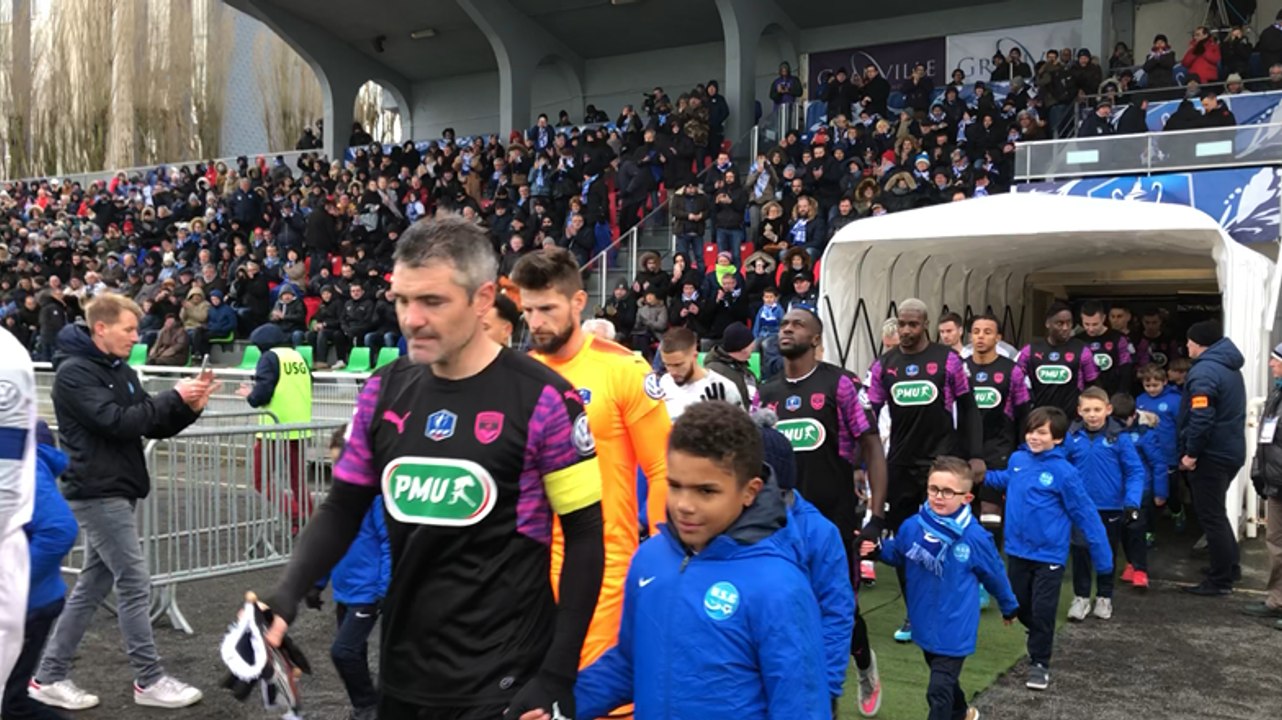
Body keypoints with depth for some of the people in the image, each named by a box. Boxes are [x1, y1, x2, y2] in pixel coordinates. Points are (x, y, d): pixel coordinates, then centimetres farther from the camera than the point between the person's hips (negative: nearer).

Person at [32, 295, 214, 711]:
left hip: (116, 492, 9)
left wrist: (189, 408, -6)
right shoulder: (74, 373, -13)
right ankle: (149, 681, 3)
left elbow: (153, 427, 12)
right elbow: (117, 422, -24)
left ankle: (49, 677, 22)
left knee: (93, 584, 12)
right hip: (97, 493, -9)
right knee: (134, 582, -6)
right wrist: (174, 397, -20)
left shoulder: (121, 372, 13)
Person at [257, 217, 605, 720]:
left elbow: (585, 536, -10)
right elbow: (342, 510, 9)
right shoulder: (384, 391, 1)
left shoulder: (539, 398, -13)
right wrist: (287, 595, -6)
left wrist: (557, 675, -12)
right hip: (402, 671, 5)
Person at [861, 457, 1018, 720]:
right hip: (925, 624, 5)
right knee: (944, 679, 27)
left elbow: (995, 575, -1)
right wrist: (876, 549, -11)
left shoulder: (975, 538, -20)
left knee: (939, 692, -5)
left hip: (954, 629, -5)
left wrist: (1009, 607, 15)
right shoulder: (912, 526, -13)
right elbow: (897, 554, 10)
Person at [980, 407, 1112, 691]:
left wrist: (1102, 556, -9)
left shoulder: (1064, 471, -18)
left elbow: (1085, 515, -12)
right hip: (1017, 551, 5)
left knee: (1043, 612, 3)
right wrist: (984, 476, 9)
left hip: (1049, 555, -5)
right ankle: (1039, 642, 44)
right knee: (1021, 607, 18)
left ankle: (1039, 663, 20)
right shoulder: (1017, 459, -3)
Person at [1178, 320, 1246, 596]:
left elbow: (1201, 417, -28)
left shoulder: (1204, 371, -19)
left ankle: (1221, 580, 5)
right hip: (1232, 451, 10)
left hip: (1211, 455, -10)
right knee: (1216, 511, 23)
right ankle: (1230, 566, 32)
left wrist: (1191, 453, -18)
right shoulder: (1230, 368, 13)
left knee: (1211, 515, -1)